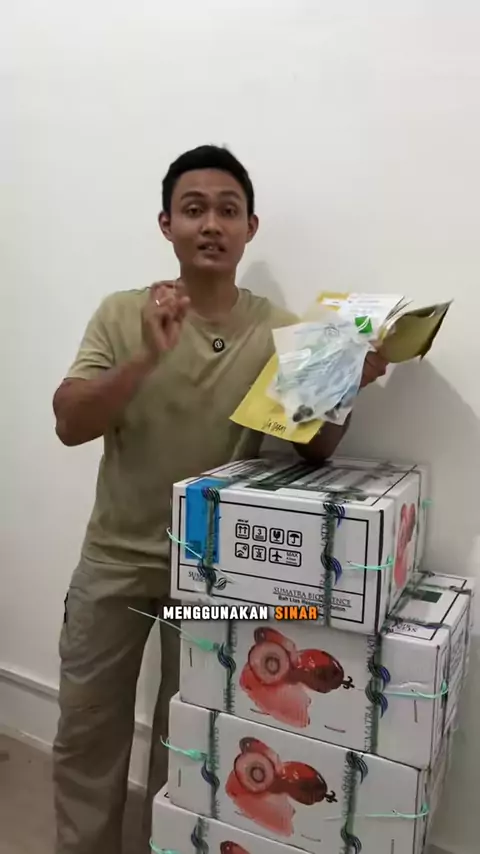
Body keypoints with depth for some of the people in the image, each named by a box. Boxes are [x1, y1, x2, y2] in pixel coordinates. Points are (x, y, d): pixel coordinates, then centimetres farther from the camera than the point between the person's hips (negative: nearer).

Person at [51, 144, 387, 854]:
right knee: (85, 733, 18)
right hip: (115, 559, 1)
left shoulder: (280, 333, -7)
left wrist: (348, 384, -28)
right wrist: (148, 356, -29)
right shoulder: (123, 314, -6)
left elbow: (315, 450, -9)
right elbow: (70, 425, -14)